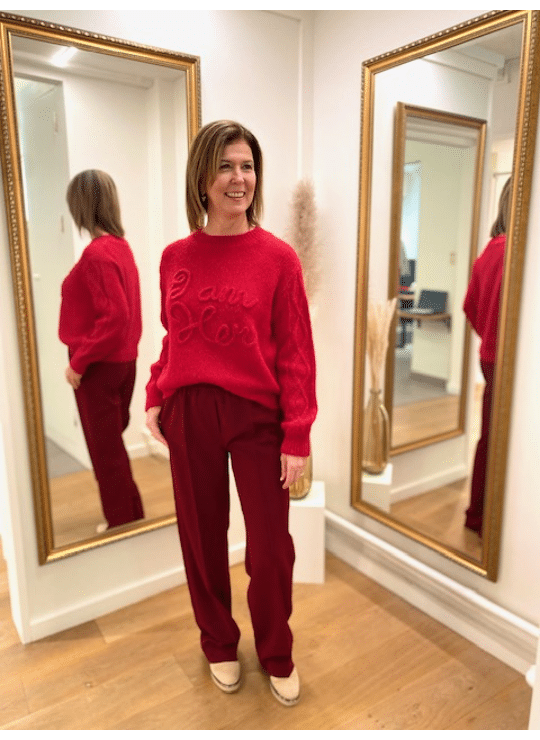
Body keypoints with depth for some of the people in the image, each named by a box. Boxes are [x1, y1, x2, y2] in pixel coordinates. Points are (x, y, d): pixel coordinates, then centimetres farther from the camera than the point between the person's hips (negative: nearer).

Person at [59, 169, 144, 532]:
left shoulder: (96, 253, -19)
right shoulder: (121, 246, 7)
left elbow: (114, 318, -24)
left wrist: (78, 361, -16)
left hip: (98, 366, -9)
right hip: (123, 359, 9)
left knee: (105, 449, 6)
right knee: (113, 442, 20)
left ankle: (122, 523, 21)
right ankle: (131, 515, 33)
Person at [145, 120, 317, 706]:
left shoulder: (278, 257, -5)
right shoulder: (175, 257, 4)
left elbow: (295, 352, -7)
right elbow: (173, 338, 13)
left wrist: (297, 436, -9)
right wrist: (154, 398, 2)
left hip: (257, 416, -2)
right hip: (187, 415, 3)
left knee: (270, 547, 7)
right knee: (202, 538, 15)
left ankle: (277, 656, 37)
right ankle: (219, 644, 42)